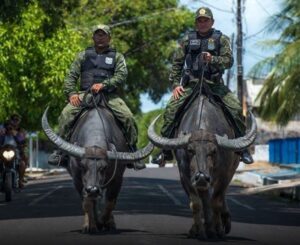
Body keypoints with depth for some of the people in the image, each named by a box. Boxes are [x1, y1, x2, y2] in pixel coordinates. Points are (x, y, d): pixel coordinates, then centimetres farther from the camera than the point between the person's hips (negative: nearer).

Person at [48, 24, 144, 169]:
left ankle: (133, 152, -12)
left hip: (109, 95, -1)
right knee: (66, 114, -26)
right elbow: (71, 76, 13)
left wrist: (103, 85, -16)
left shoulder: (117, 57, 16)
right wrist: (71, 93, -7)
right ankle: (60, 150, -17)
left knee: (128, 117, -24)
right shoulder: (83, 55, 20)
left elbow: (121, 76, 0)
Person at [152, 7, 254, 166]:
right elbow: (177, 62, 9)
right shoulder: (188, 40, 7)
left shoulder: (221, 39, 4)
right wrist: (175, 84, -1)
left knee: (236, 109, -18)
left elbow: (229, 61, -7)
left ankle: (242, 147, -2)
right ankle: (165, 150, -8)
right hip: (190, 84, 1)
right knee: (170, 109, -18)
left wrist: (212, 60, -26)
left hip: (215, 85, -1)